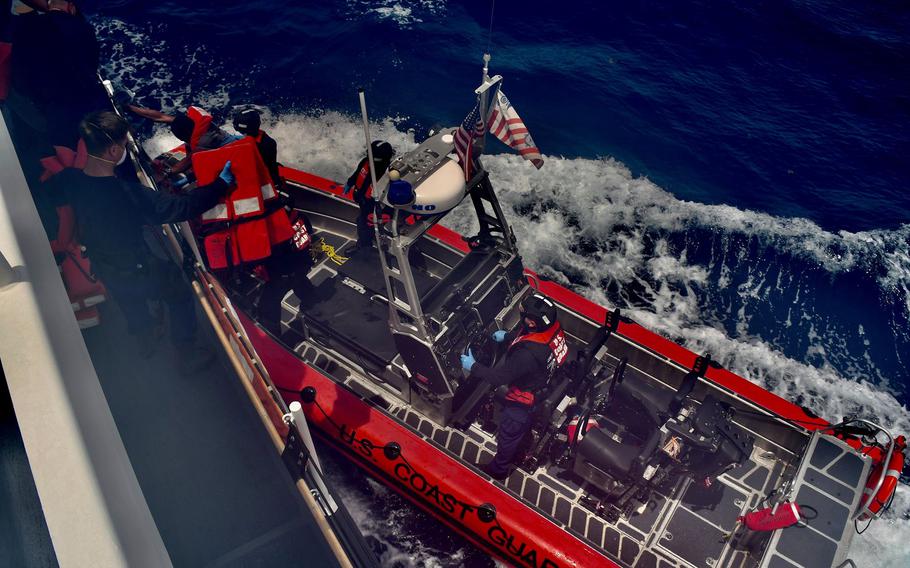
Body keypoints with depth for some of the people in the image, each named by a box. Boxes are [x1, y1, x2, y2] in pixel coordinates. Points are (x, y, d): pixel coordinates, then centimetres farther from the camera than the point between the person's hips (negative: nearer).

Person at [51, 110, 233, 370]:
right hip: (137, 271, -6)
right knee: (181, 295, 22)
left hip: (103, 268, 6)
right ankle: (187, 354, 37)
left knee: (131, 300, 37)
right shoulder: (130, 194, -40)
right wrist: (221, 184, -23)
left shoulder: (69, 180, -20)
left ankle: (145, 341, 63)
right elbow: (183, 207, -33)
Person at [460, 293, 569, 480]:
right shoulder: (552, 325, -23)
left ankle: (498, 469, 49)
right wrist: (507, 336, 12)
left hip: (522, 401, -7)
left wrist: (473, 366, -18)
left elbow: (499, 377, -32)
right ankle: (522, 452, 65)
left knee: (508, 435, 22)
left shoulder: (528, 354, -46)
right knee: (524, 427, 36)